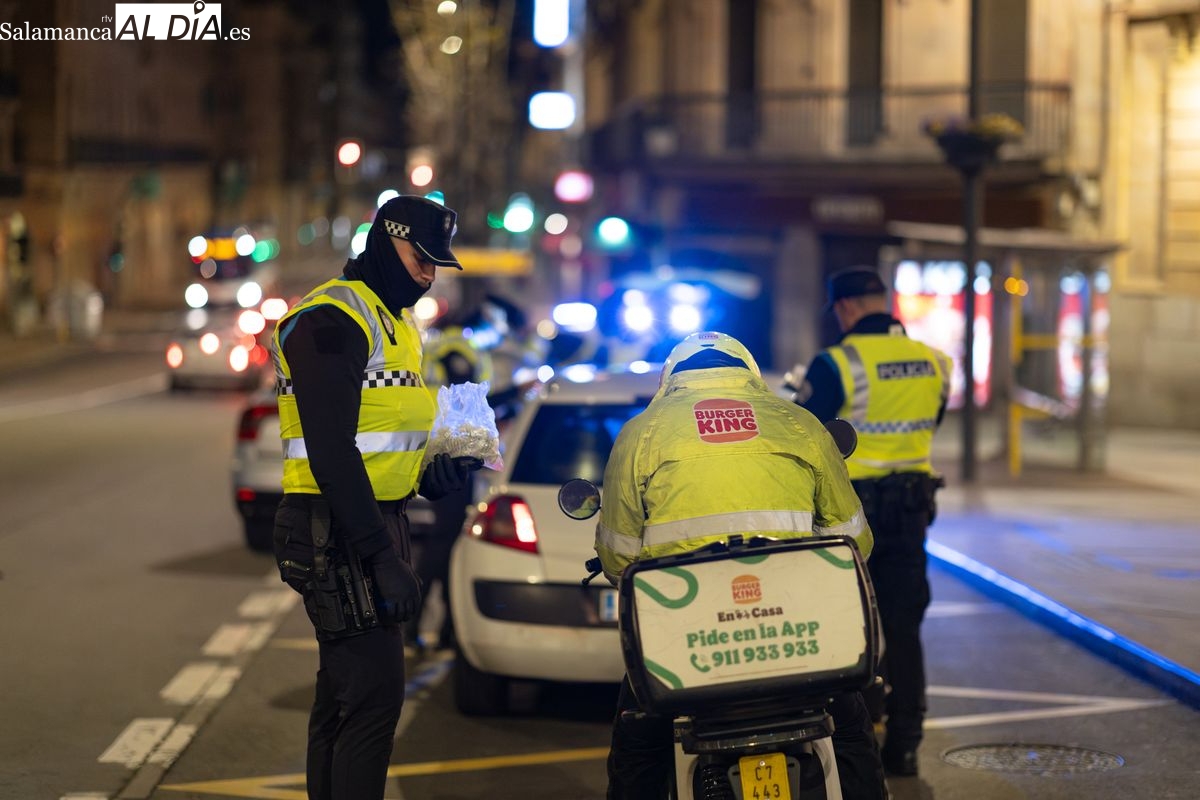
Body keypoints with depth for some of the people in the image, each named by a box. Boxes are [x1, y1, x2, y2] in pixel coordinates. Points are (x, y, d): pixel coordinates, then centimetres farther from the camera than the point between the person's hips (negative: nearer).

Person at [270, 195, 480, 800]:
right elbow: (330, 451, -22)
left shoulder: (395, 323, 18)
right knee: (374, 695, -13)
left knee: (343, 695, 15)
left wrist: (430, 474, 3)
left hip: (376, 522, 10)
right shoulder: (332, 319, -15)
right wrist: (381, 557, -26)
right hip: (337, 535, -10)